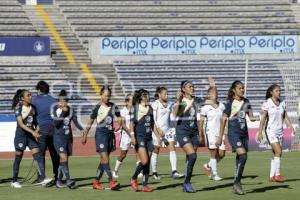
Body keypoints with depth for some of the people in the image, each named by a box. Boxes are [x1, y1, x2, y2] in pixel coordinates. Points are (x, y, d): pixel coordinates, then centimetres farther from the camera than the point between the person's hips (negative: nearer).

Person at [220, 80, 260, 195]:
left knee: (240, 159, 6)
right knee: (243, 156, -20)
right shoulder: (230, 102, -6)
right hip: (234, 133, -6)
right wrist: (220, 136, -3)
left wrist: (255, 118, -14)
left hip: (244, 133, 6)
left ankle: (236, 186, 14)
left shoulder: (246, 102, 9)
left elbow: (251, 117, 10)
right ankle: (237, 183, -12)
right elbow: (224, 119, -3)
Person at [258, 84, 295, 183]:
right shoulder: (267, 103, -7)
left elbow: (285, 117, 11)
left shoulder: (282, 103, 8)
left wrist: (291, 127, -2)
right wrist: (260, 132, -9)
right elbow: (263, 118, -7)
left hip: (280, 130, 6)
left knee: (276, 154, 5)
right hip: (270, 130, -6)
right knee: (278, 151, -18)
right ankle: (277, 174, -16)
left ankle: (272, 176, 11)